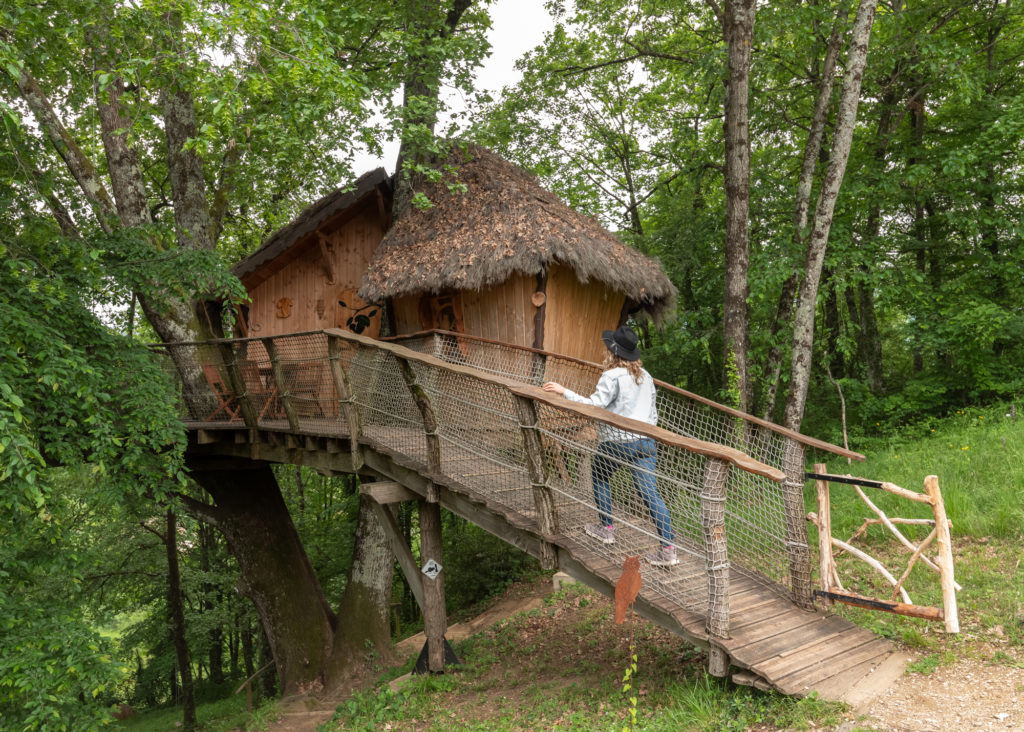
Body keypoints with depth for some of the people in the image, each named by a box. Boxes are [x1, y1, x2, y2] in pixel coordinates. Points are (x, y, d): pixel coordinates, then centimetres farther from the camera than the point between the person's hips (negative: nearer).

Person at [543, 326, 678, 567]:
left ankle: (606, 529, 26)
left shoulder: (612, 376, -10)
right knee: (650, 492, 2)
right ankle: (668, 548, -4)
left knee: (600, 477, 22)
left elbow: (594, 405, -18)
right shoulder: (646, 377, 14)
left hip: (616, 442, -6)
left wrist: (563, 391, -13)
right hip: (645, 441, 6)